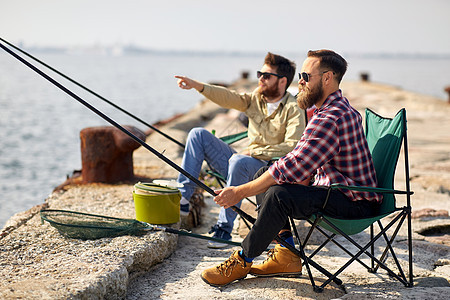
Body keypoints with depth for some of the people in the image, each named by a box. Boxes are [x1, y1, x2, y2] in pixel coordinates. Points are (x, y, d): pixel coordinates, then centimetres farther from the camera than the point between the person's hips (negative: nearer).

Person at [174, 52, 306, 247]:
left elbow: (292, 148, -21)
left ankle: (224, 228, -29)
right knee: (198, 134, -1)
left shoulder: (294, 110, -10)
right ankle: (182, 198, -7)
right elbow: (229, 98, -5)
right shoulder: (256, 98, 10)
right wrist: (198, 86, -20)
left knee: (239, 161, -39)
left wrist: (253, 152, -23)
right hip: (242, 166, 7)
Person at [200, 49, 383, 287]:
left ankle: (243, 260, -11)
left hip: (355, 203, -11)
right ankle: (287, 256, 6)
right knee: (263, 175, 9)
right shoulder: (338, 108, 13)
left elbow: (294, 167, -28)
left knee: (280, 194, -31)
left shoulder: (332, 118, -24)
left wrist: (241, 192, -23)